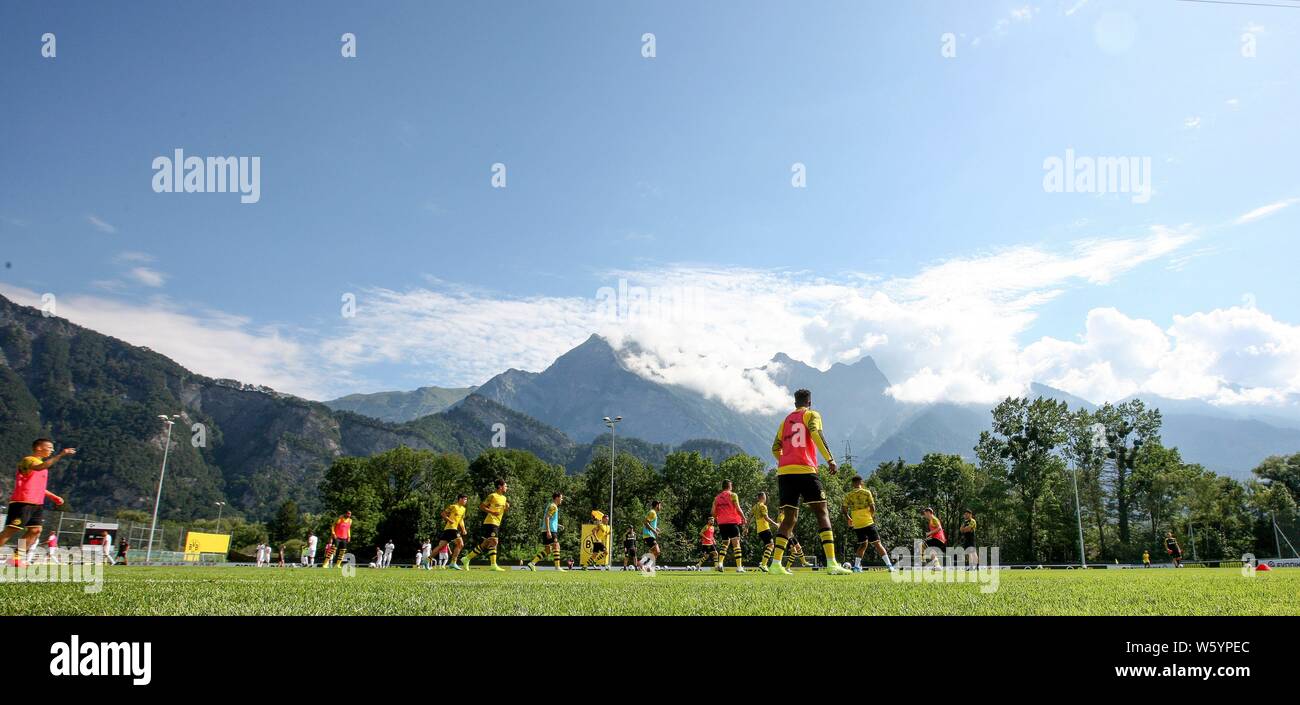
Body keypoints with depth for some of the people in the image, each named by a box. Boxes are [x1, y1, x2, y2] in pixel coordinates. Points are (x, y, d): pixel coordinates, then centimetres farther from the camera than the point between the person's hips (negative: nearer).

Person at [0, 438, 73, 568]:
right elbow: (39, 467, -33)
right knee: (11, 531, -8)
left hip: (37, 504, 9)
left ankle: (17, 557, 7)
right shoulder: (28, 460, -8)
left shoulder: (42, 464, 21)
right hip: (22, 503, -9)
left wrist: (53, 496, 20)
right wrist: (60, 455, -40)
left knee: (36, 530, 1)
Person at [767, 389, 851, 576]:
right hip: (805, 471, -5)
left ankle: (776, 563, -2)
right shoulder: (812, 415, 7)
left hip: (784, 472, 5)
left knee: (790, 518, 9)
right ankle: (831, 564, -14)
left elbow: (775, 448, 21)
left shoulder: (786, 420, 24)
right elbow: (816, 433, -14)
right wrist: (830, 459, -19)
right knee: (822, 513, -2)